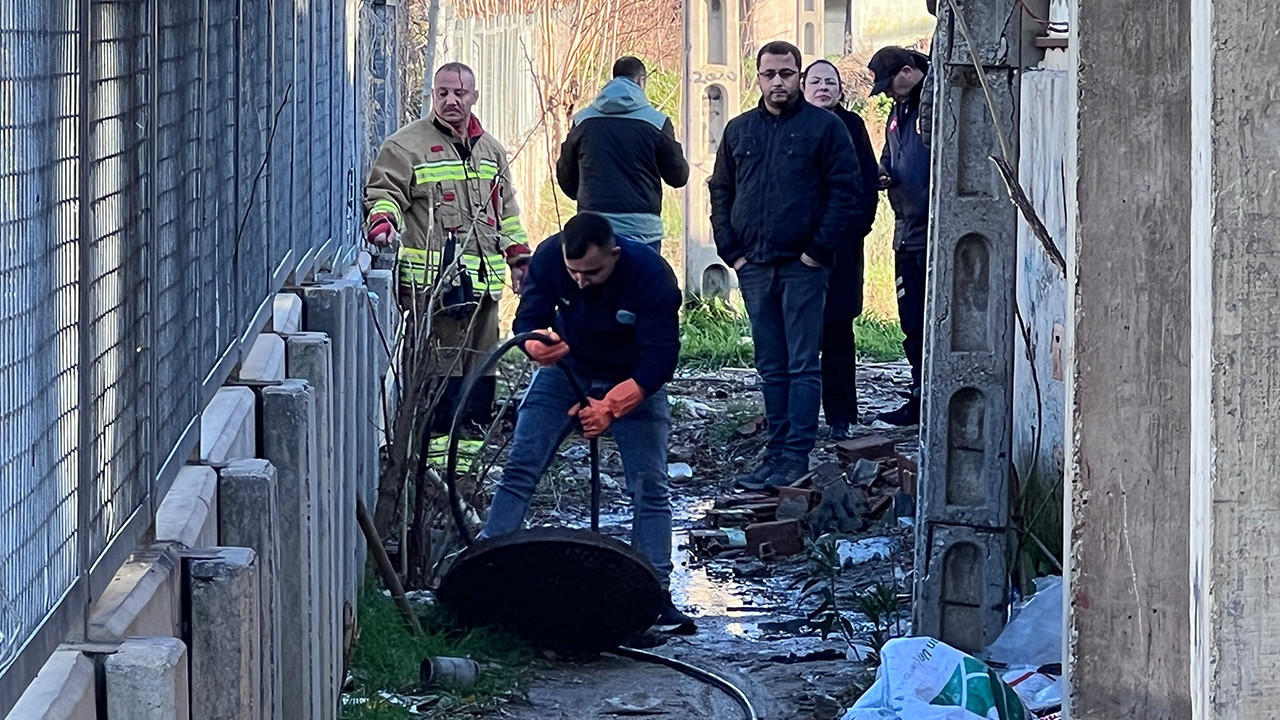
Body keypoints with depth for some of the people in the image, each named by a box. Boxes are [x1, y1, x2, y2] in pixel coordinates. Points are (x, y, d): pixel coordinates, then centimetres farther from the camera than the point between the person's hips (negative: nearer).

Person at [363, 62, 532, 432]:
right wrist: (383, 221, -26)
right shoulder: (406, 145, -1)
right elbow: (383, 193, -5)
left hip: (482, 281, 7)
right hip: (432, 281, -6)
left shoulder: (491, 149, 19)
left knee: (480, 367, 11)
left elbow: (506, 210, 28)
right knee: (440, 366, -11)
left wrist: (519, 258, 25)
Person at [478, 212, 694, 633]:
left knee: (649, 488, -9)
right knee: (519, 469, -8)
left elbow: (660, 360, -30)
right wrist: (538, 345, -41)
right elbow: (527, 321, -16)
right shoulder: (548, 258, -24)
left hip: (633, 382, -2)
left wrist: (611, 407, -40)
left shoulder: (652, 276, -32)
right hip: (566, 372, 2)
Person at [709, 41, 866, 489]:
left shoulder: (824, 127, -1)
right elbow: (721, 192, 17)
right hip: (754, 266, 5)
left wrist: (820, 249, -10)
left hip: (803, 266, -5)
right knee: (770, 366, 9)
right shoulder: (739, 131, 14)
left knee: (803, 364, -5)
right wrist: (731, 250, 6)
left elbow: (847, 191, -5)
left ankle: (797, 456, -5)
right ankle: (776, 452, 13)